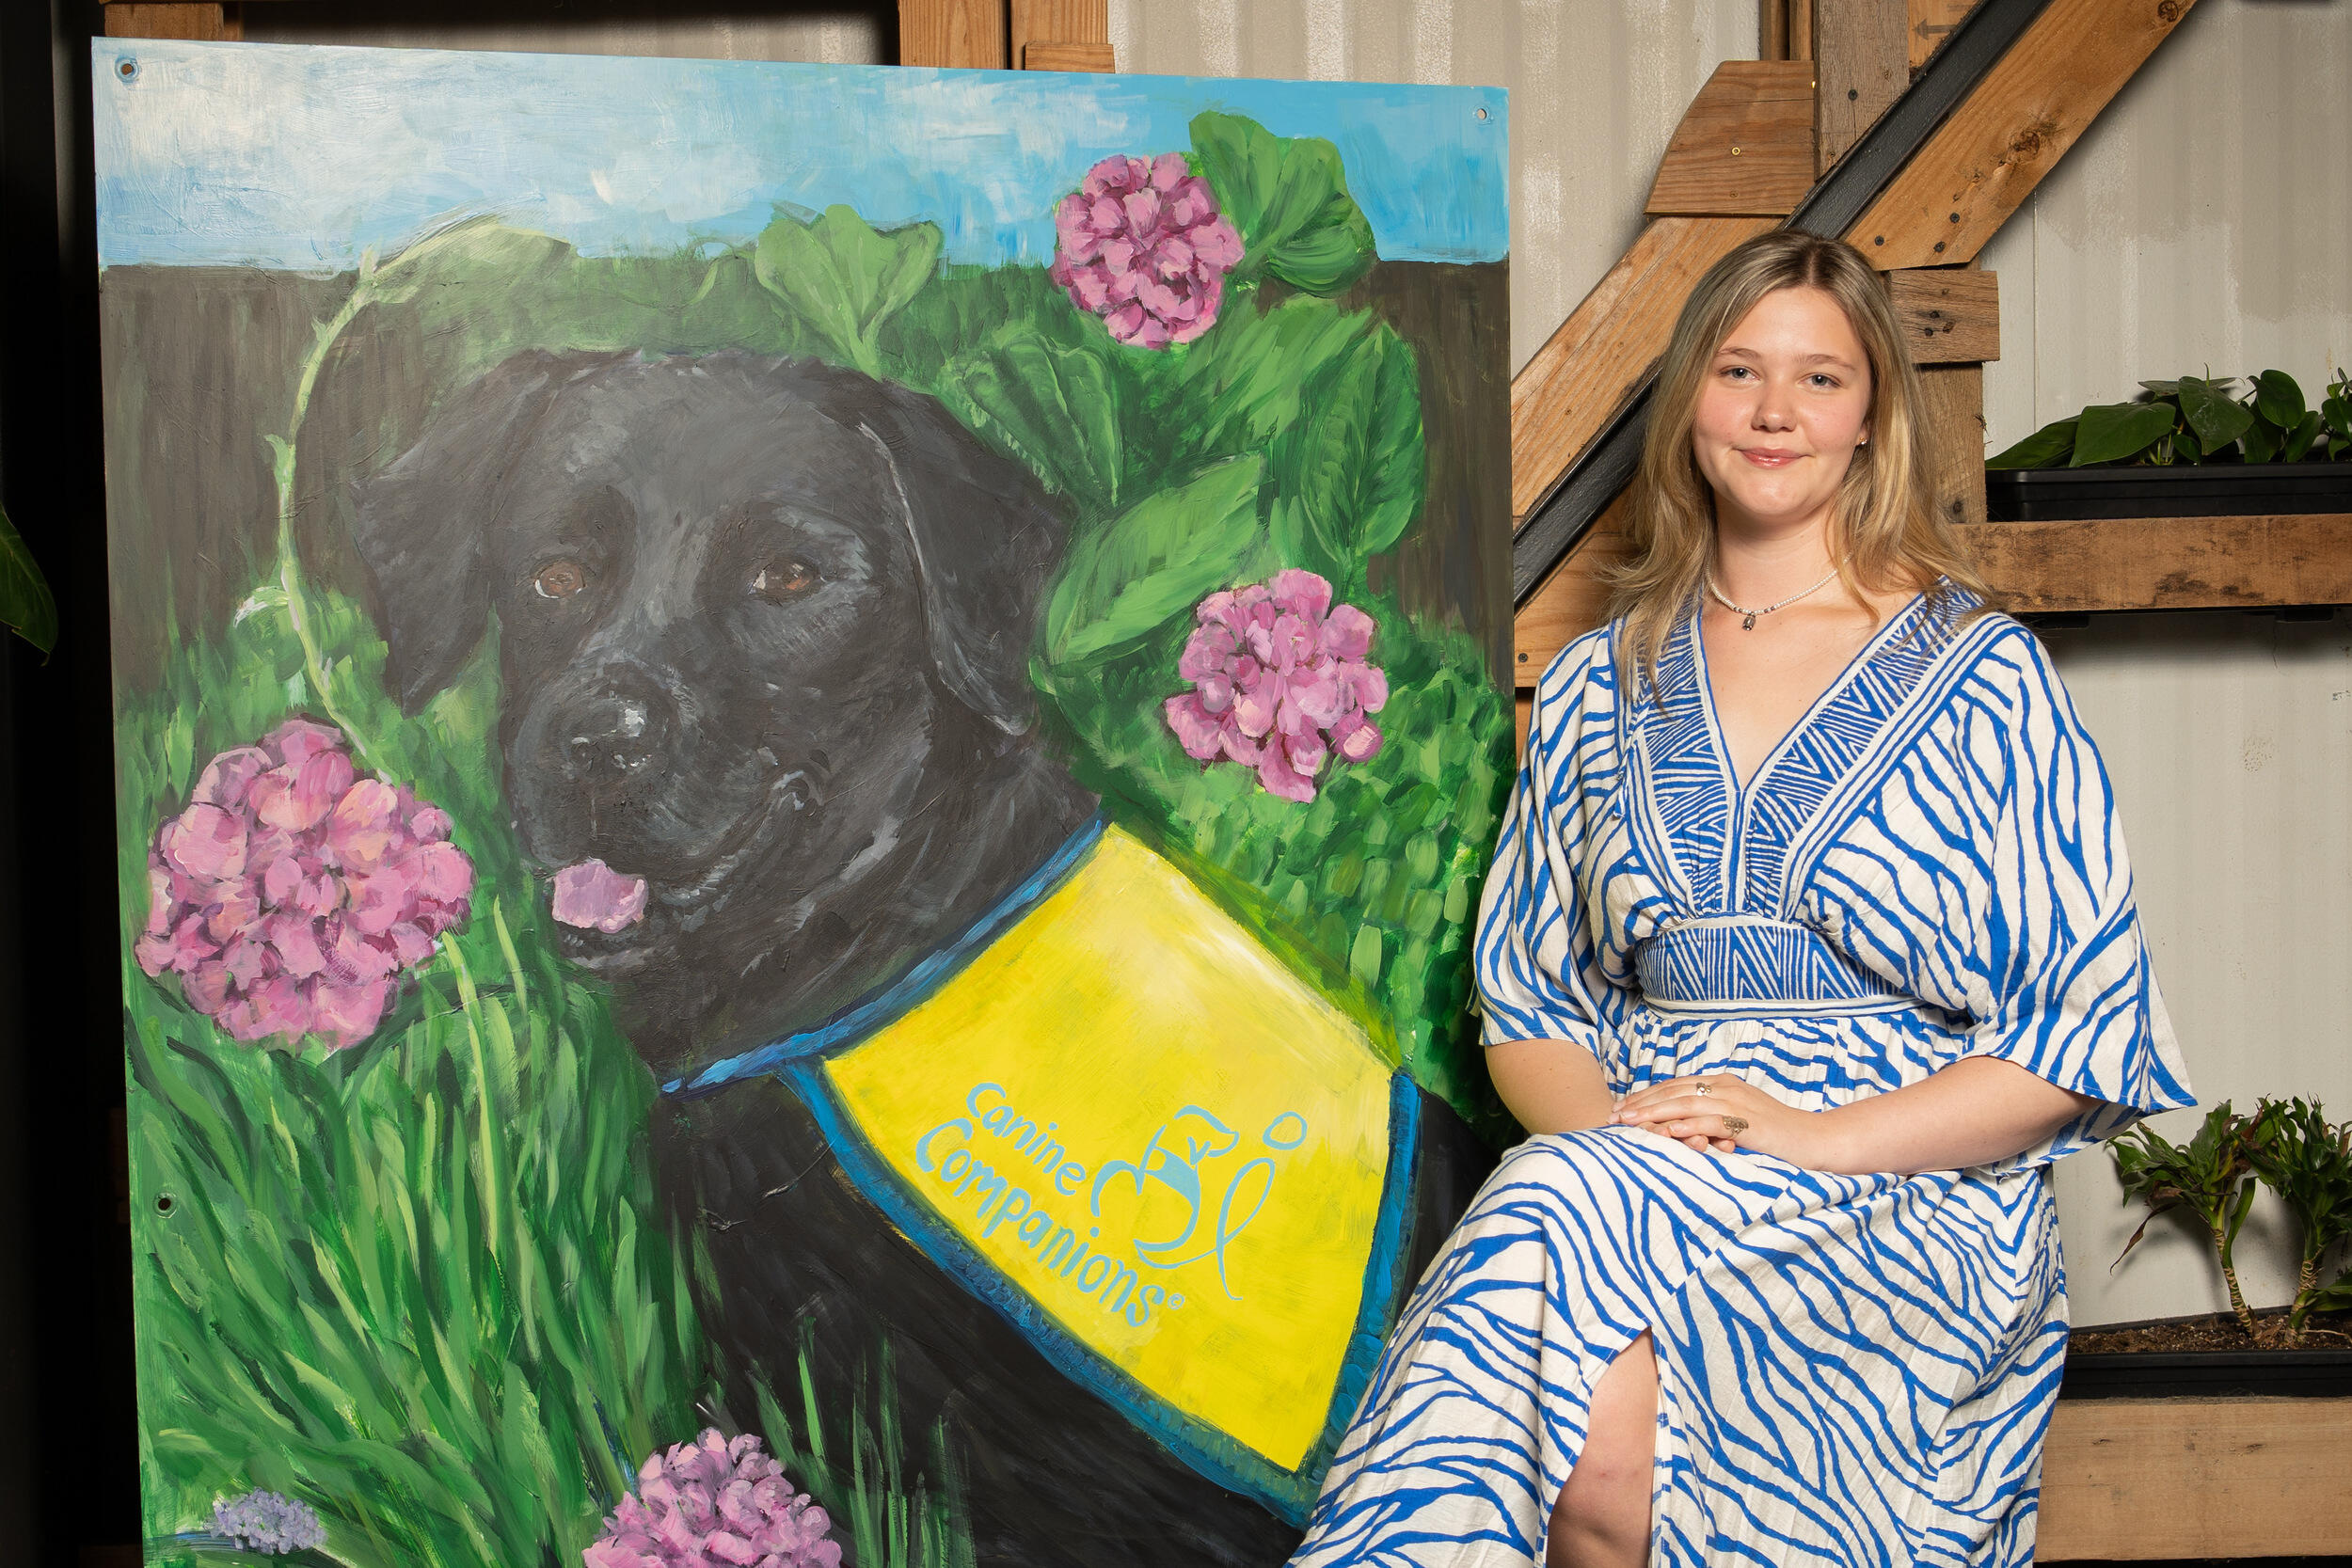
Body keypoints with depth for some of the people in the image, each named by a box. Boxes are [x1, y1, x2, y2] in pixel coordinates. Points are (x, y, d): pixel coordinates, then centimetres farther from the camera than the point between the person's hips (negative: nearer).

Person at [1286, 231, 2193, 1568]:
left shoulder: (1982, 678, 5)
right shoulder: (1600, 689, 17)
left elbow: (2084, 1027, 0)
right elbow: (1525, 995, 18)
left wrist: (1818, 1136, -12)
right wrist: (1602, 1125, -5)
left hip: (1913, 1195, -3)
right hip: (1627, 1170, 3)